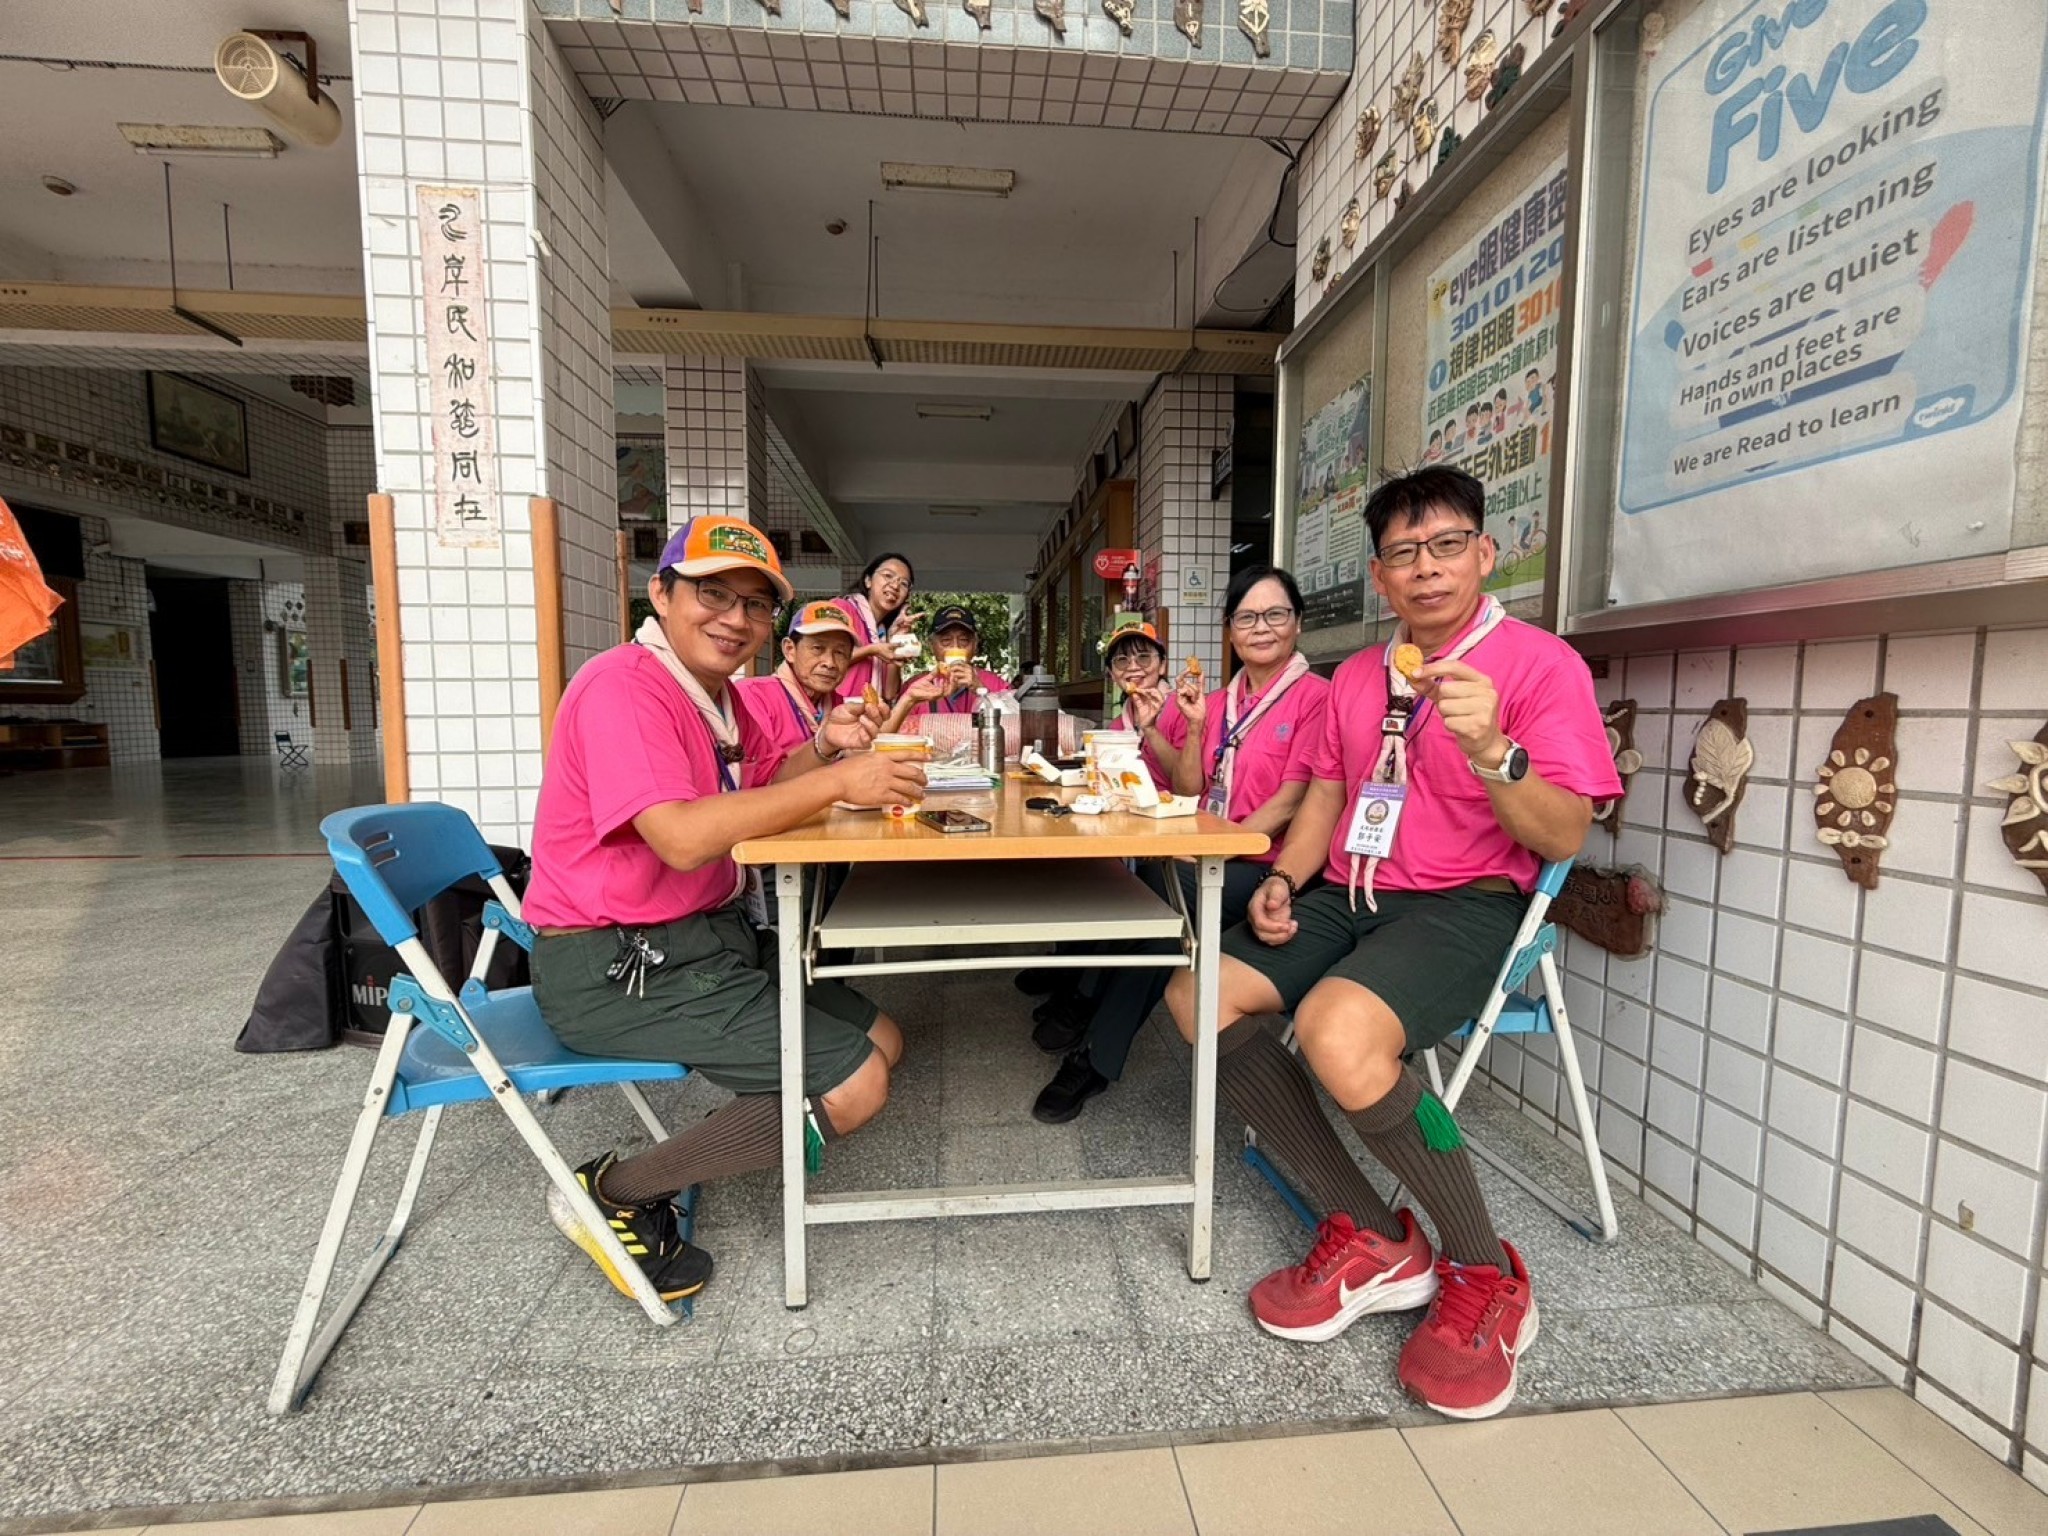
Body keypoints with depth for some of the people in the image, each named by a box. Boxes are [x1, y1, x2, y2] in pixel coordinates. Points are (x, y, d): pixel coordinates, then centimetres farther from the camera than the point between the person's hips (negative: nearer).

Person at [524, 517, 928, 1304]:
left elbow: (763, 788, 21)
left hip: (711, 938, 10)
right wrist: (838, 782, -27)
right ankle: (611, 1193, 3)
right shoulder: (625, 685, -19)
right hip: (614, 969, -10)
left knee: (881, 1041, 10)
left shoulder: (713, 690, 12)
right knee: (854, 1086, -13)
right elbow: (684, 838, -31)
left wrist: (821, 747, 2)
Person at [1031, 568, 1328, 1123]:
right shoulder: (1214, 703, 15)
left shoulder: (1315, 697, -3)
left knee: (1166, 885, -29)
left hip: (1260, 869, -5)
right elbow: (1189, 792, 8)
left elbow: (1288, 804, -12)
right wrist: (1194, 725, -3)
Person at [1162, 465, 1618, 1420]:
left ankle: (1487, 1275, -4)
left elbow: (1565, 837, -9)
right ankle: (1370, 1240, -2)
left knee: (1339, 1034, -34)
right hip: (1347, 898, 7)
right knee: (1200, 994, -11)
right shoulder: (1355, 678, 16)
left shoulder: (1541, 663, -2)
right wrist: (1284, 880, 1)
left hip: (1464, 904, -6)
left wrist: (1491, 750, -27)